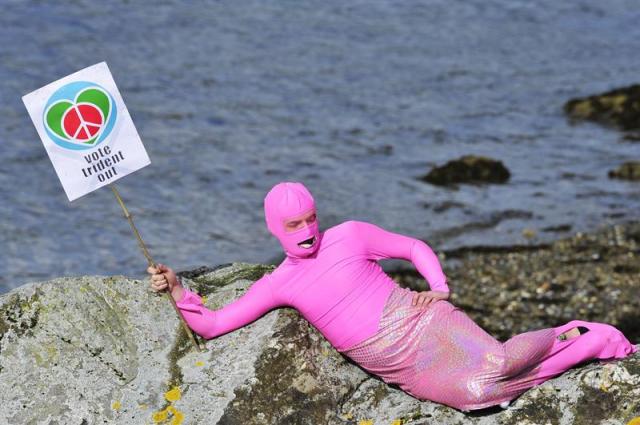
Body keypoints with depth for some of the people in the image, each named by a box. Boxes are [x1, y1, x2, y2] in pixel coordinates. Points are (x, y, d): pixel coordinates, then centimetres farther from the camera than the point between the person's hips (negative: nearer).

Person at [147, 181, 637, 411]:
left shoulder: (349, 236, 3)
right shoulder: (277, 285, 8)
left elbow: (416, 247, 12)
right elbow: (211, 324, 6)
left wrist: (440, 289, -4)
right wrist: (178, 290, -10)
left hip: (424, 323, -2)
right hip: (405, 371, 2)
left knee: (497, 363, -31)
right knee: (474, 391, -27)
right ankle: (587, 346, -4)